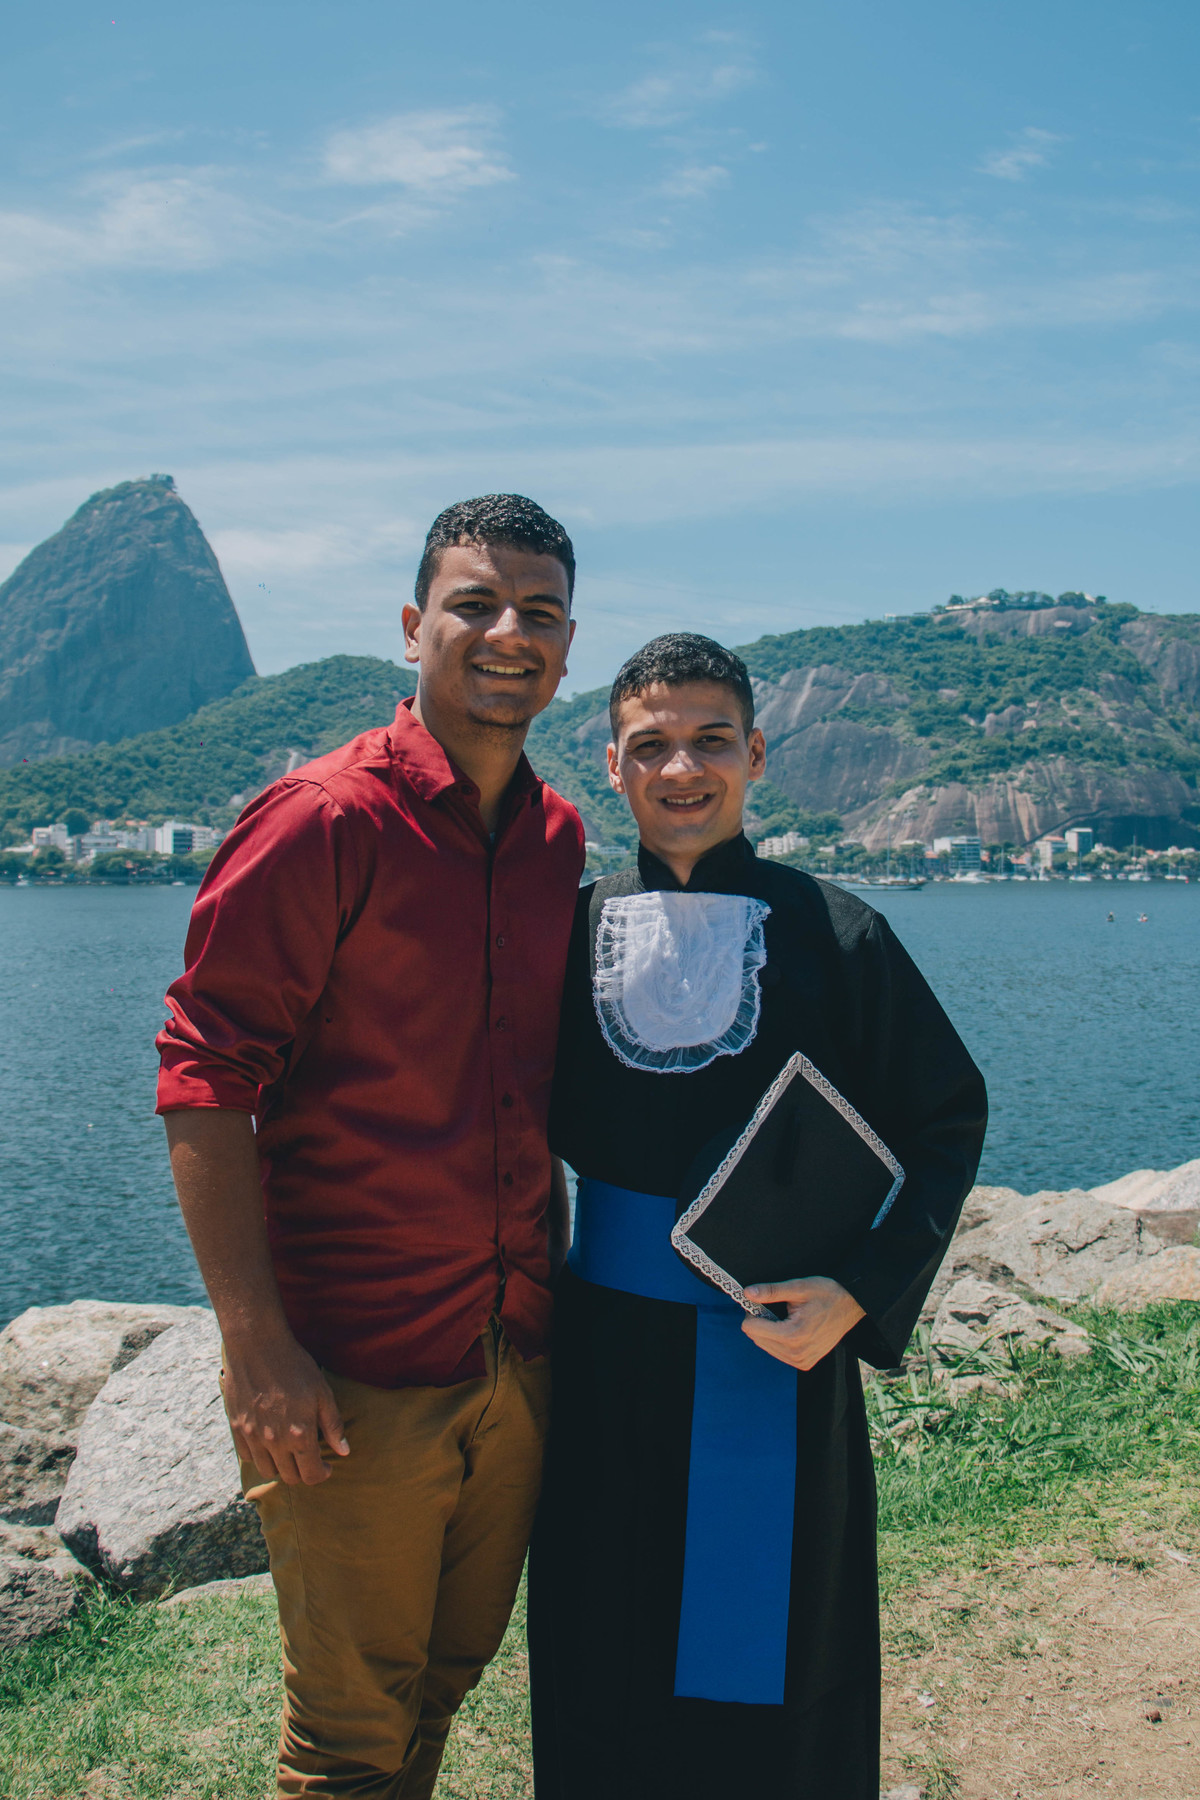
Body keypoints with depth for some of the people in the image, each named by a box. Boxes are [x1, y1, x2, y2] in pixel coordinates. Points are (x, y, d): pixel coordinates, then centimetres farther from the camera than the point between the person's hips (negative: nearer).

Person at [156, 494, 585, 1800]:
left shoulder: (558, 837, 7)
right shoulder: (321, 821, -13)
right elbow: (203, 1080, -15)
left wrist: (558, 1288, 15)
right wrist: (254, 1344, -19)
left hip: (519, 1361, 6)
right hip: (354, 1374, -6)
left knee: (446, 1681, 21)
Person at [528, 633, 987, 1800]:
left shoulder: (831, 936, -6)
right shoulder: (576, 929, 1)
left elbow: (945, 1123, -1)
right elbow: (539, 1123, 12)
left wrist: (861, 1293, -13)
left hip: (779, 1348, -2)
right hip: (607, 1353, 2)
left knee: (766, 1679, 11)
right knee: (604, 1671, 15)